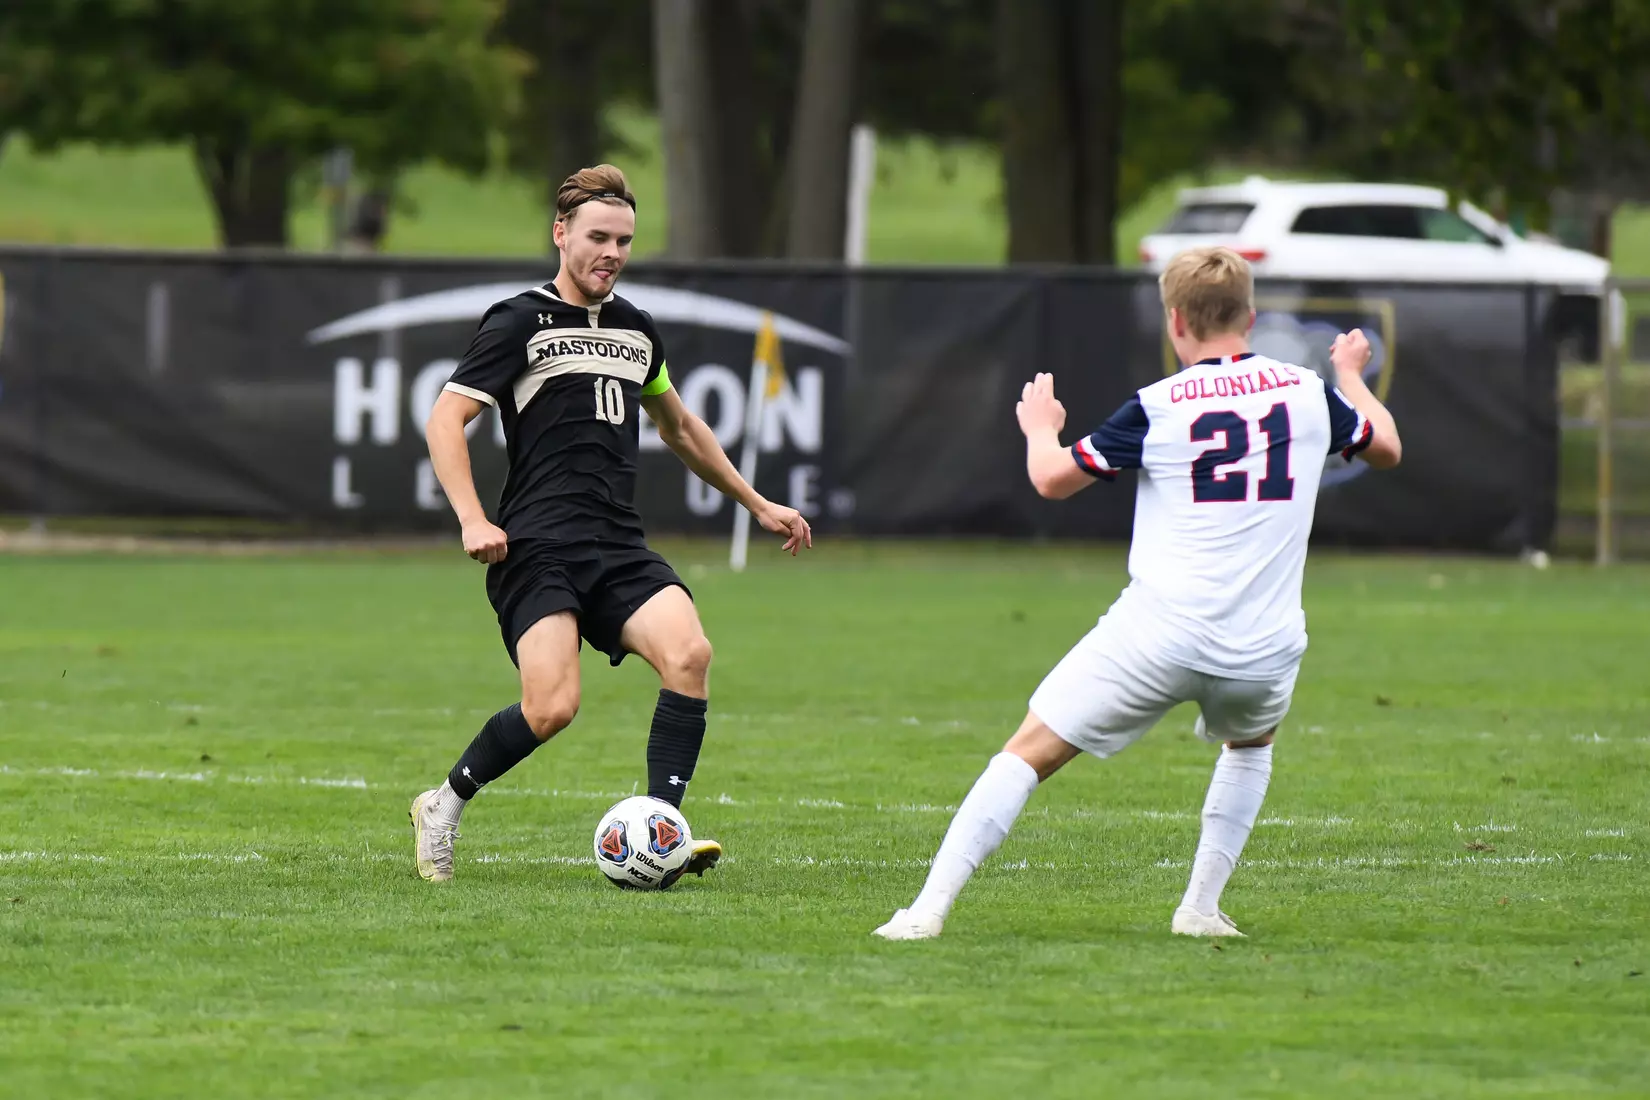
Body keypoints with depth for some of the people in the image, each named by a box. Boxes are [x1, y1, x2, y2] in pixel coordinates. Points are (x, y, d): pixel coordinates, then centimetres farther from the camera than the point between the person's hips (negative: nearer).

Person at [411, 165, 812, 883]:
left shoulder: (636, 330, 19)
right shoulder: (519, 323, 0)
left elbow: (678, 428, 35)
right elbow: (445, 420, -5)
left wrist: (757, 504, 37)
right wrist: (472, 520, -19)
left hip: (619, 548, 6)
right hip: (536, 548, -6)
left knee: (688, 654, -23)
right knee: (552, 708, -22)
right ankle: (443, 807, 4)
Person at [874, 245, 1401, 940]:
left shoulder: (1159, 407, -3)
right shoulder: (1309, 392, 6)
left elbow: (1053, 479, 5)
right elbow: (1385, 448, 25)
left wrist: (1040, 428, 27)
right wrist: (1352, 376, 45)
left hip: (1160, 633, -3)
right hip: (1264, 648, 3)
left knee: (1029, 752, 3)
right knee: (1251, 742, 36)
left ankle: (930, 908, -7)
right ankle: (1202, 906, 26)